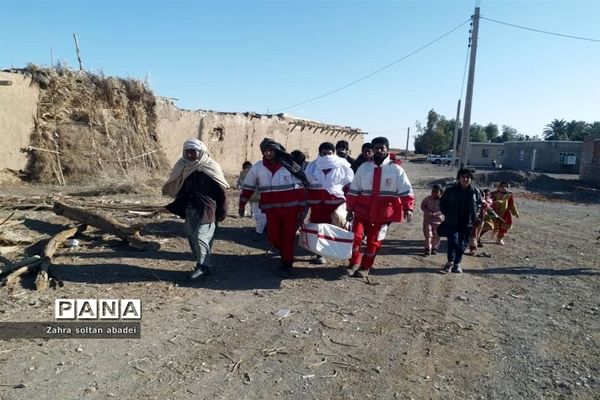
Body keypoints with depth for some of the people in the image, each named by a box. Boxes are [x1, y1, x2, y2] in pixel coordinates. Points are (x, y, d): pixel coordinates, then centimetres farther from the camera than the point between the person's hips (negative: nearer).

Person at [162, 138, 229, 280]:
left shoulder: (211, 167, -11)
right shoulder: (184, 167, 7)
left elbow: (222, 191, -9)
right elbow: (181, 189, 15)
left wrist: (221, 213, -9)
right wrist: (176, 207, 7)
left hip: (206, 210, -7)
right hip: (190, 209, 7)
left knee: (201, 236, -10)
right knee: (191, 236, 11)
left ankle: (203, 266, 4)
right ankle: (200, 262, 26)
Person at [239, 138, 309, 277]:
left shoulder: (289, 166, -5)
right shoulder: (257, 168, 2)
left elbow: (300, 187, -2)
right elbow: (248, 187, 12)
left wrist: (302, 208, -4)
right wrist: (242, 205, 12)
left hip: (291, 209, -2)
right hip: (272, 210, 2)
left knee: (289, 237, 1)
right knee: (273, 237, 0)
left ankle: (287, 264, 18)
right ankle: (285, 252, 31)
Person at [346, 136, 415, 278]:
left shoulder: (396, 169, -2)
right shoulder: (364, 167, 5)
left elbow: (406, 190, -5)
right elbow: (354, 190, 7)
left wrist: (408, 208, -18)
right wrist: (350, 209, 6)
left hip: (383, 213, -1)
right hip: (363, 210, 2)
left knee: (374, 241, 7)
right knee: (355, 235, -7)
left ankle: (365, 267, 25)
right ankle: (354, 263, 14)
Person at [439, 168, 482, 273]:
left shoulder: (475, 192, 0)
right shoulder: (450, 190, -5)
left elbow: (479, 204, 17)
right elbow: (442, 203, 7)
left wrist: (475, 215, 5)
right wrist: (447, 214, 0)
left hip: (467, 223, 2)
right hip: (452, 222, -2)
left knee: (462, 244, 9)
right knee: (453, 242, -11)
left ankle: (457, 264, 24)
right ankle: (450, 262, 11)